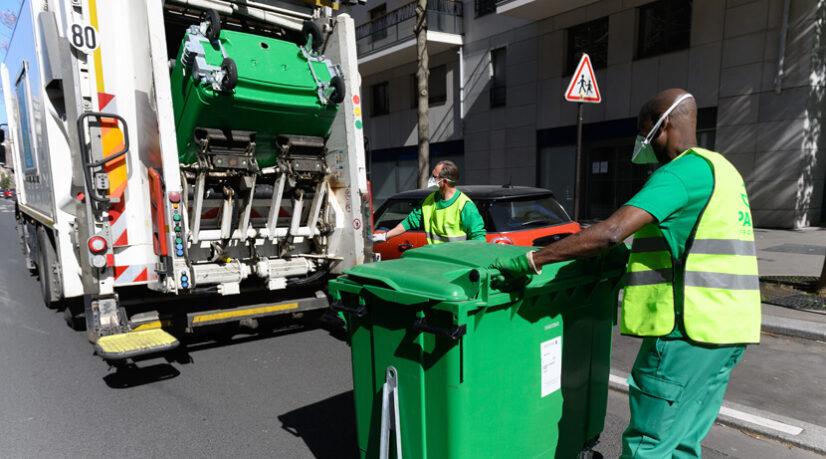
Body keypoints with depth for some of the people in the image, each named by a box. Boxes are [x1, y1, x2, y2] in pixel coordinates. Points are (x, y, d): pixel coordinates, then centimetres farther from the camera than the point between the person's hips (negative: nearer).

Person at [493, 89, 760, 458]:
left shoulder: (682, 171, -15)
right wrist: (629, 255, 21)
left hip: (688, 330, -10)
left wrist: (531, 260, -24)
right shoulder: (719, 169, 18)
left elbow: (610, 233, -28)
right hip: (725, 329, 10)